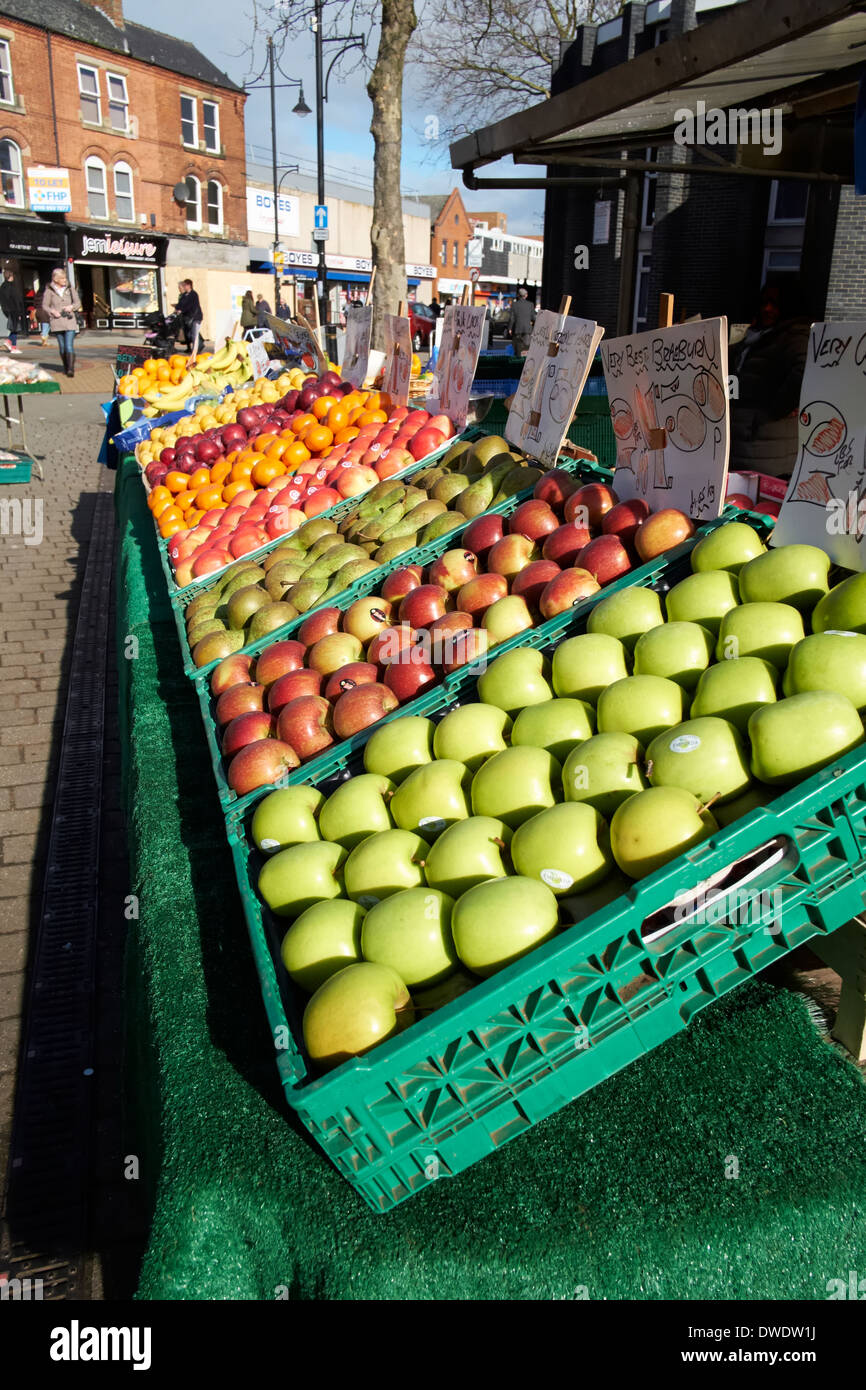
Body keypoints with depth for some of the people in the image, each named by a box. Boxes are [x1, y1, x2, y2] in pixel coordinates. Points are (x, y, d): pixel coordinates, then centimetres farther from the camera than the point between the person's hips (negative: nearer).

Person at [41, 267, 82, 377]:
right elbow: (44, 306, 6)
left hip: (70, 320, 0)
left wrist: (71, 307, -8)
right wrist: (52, 311, -12)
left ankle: (71, 369, -17)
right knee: (62, 346, 4)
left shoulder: (70, 289, 9)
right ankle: (66, 368, 17)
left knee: (69, 345, -12)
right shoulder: (49, 291, 4)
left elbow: (78, 302, 12)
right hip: (57, 321, 0)